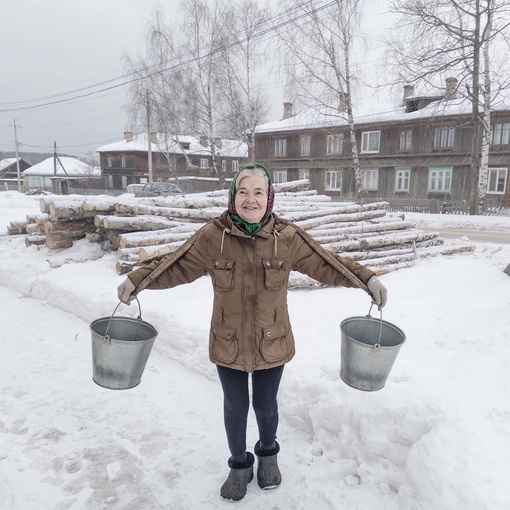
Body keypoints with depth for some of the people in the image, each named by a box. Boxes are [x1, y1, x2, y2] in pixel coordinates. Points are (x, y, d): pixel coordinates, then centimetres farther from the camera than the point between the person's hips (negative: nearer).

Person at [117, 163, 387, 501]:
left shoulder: (287, 237, -12)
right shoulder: (213, 236, -13)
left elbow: (326, 264, -7)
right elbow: (176, 266, -6)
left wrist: (366, 279, -15)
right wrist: (138, 280, -14)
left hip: (271, 345, 0)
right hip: (228, 345, 0)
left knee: (265, 405, 20)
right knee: (235, 407, 17)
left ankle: (268, 455, 53)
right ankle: (239, 465, 46)